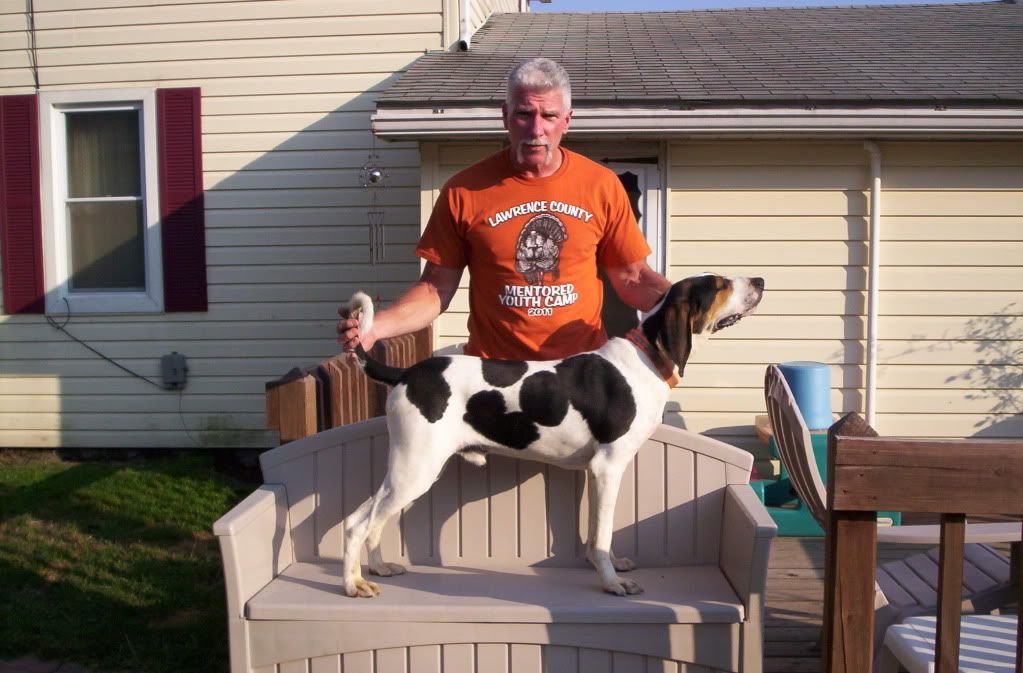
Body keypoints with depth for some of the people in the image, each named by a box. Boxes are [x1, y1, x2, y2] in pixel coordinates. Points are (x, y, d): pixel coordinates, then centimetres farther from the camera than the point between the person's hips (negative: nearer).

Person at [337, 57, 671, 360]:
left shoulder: (602, 185, -1)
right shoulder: (465, 191, -5)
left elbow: (631, 276, 5)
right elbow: (436, 287, -1)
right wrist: (376, 326, -16)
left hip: (583, 372, 2)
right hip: (493, 374, -1)